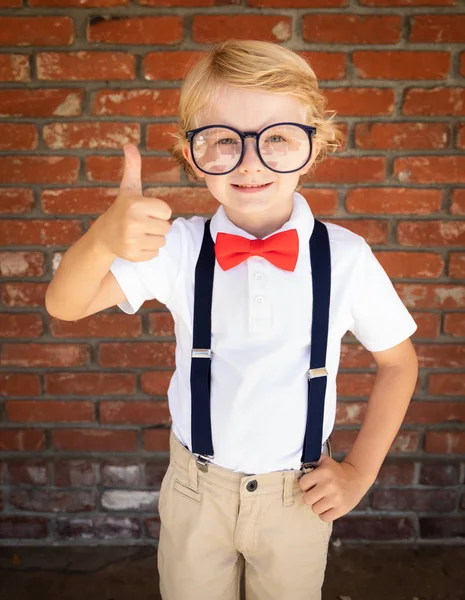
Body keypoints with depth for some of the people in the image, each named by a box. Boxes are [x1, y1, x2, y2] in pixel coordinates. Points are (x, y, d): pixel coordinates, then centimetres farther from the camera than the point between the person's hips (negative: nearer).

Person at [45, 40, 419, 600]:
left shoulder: (346, 258, -17)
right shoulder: (179, 248, -14)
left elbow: (397, 361, -3)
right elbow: (65, 304, -19)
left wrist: (360, 470, -4)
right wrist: (102, 240, -39)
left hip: (299, 496, 0)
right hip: (195, 489, 1)